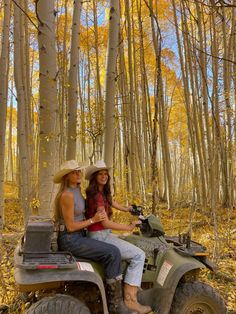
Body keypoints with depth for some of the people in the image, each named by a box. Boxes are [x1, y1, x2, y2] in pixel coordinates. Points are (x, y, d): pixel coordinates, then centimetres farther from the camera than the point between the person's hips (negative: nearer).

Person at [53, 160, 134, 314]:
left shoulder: (77, 189, 8)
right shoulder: (67, 195, -20)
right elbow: (70, 226, -19)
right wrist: (93, 220, -12)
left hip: (79, 236, 9)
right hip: (70, 240, -9)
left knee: (112, 251, 4)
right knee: (112, 253, -15)